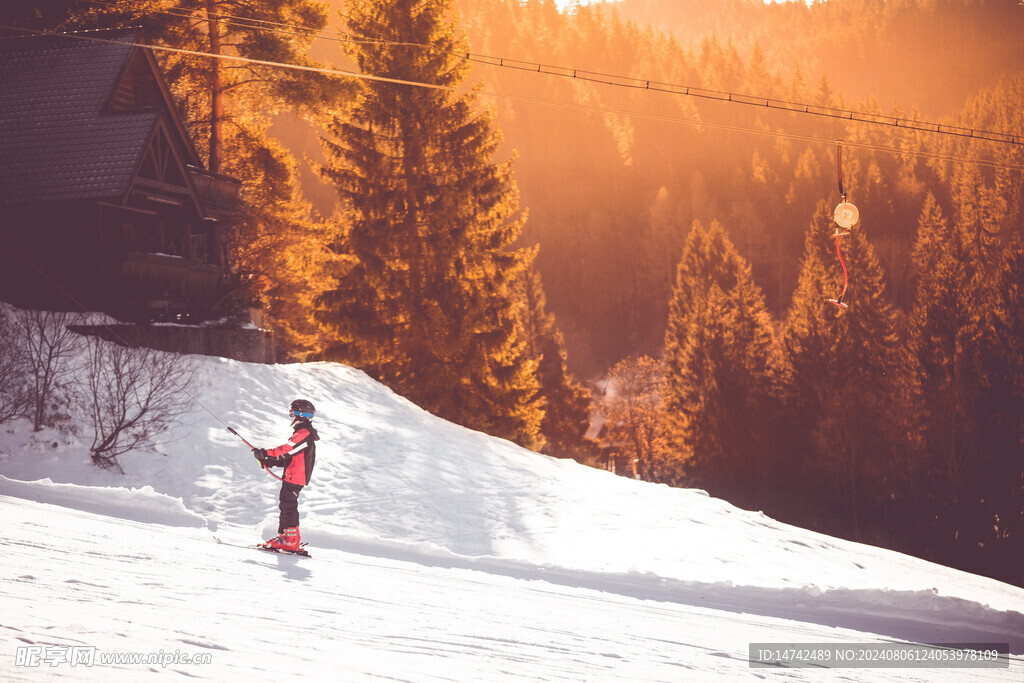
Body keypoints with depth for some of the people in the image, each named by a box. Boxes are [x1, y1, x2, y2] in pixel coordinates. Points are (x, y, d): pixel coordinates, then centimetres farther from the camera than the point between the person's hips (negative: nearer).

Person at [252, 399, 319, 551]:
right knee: (286, 505, 14)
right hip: (293, 476, 11)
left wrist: (266, 453, -20)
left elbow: (288, 449, -23)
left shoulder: (305, 433, -14)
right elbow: (290, 457, 20)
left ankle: (291, 540, -12)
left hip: (295, 477, -11)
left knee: (289, 506, -11)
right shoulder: (303, 433, 20)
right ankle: (284, 536, 19)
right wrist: (269, 461, 11)